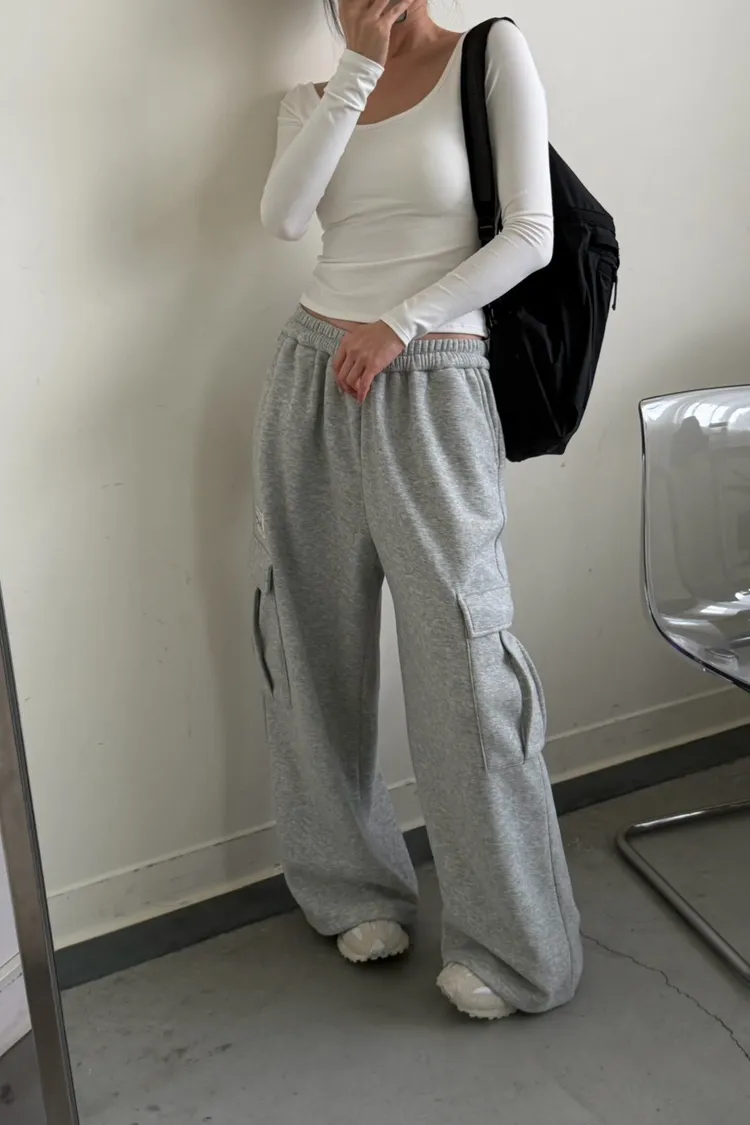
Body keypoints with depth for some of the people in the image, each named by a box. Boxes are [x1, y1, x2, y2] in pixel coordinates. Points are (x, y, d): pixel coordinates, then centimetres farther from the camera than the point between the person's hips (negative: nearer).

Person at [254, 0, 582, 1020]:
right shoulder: (315, 98, 15)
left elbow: (530, 236, -6)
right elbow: (283, 218, -6)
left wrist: (399, 322, -13)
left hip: (429, 388, -5)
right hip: (313, 378, 5)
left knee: (461, 656, -7)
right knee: (318, 642, 7)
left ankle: (515, 946, 9)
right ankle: (360, 888, 26)